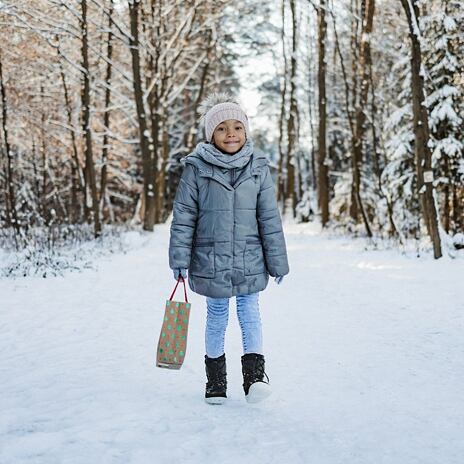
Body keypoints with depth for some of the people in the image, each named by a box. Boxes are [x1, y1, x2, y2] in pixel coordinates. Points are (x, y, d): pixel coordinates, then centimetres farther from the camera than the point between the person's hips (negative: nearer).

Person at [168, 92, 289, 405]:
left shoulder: (258, 167, 0)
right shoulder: (197, 167, -5)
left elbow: (270, 217, 3)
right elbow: (183, 216, -2)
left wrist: (277, 261, 3)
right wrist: (180, 259, -4)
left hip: (250, 259, 1)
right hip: (211, 259, 0)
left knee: (250, 313, -2)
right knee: (217, 316, 10)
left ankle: (255, 374, 3)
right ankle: (216, 380, 23)